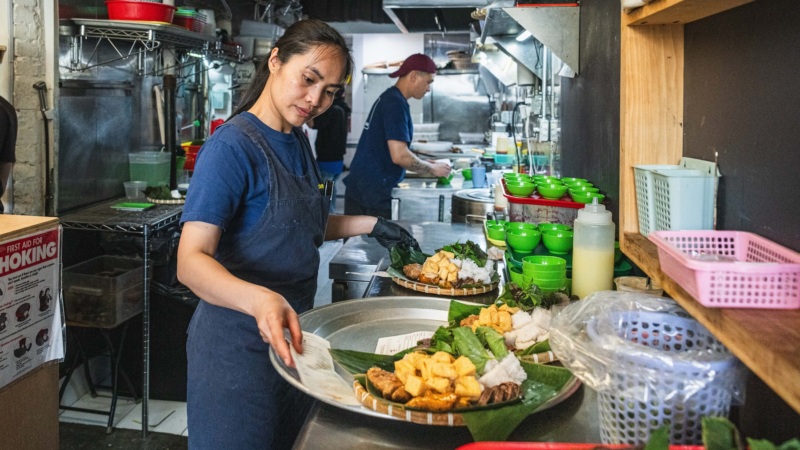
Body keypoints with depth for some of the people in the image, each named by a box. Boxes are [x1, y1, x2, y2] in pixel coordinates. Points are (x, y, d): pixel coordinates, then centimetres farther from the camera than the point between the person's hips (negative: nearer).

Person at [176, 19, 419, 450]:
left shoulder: (298, 141, 7)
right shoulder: (232, 146, -19)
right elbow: (191, 260, -27)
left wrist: (368, 225, 11)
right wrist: (259, 300, -43)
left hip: (291, 334, 8)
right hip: (238, 344, -8)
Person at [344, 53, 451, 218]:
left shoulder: (387, 97, 15)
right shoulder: (396, 103, -14)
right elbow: (399, 155, -22)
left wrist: (425, 165, 17)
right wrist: (433, 169, -7)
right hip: (373, 194, -9)